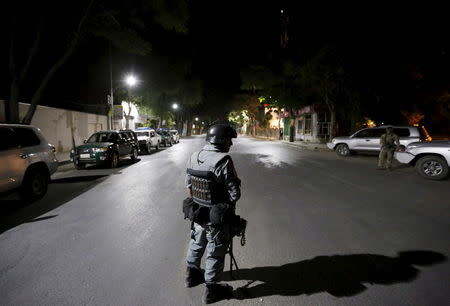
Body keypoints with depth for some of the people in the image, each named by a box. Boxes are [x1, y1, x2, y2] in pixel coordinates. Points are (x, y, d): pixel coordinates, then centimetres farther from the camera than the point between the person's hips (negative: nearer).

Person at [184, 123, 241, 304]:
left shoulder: (193, 157, -2)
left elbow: (189, 186, 8)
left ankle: (192, 275, 47)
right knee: (215, 253, 11)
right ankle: (211, 290, 28)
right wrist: (229, 201, -1)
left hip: (197, 213, 7)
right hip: (217, 216, -7)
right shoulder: (223, 161, -24)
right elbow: (235, 193, -22)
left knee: (197, 244, 26)